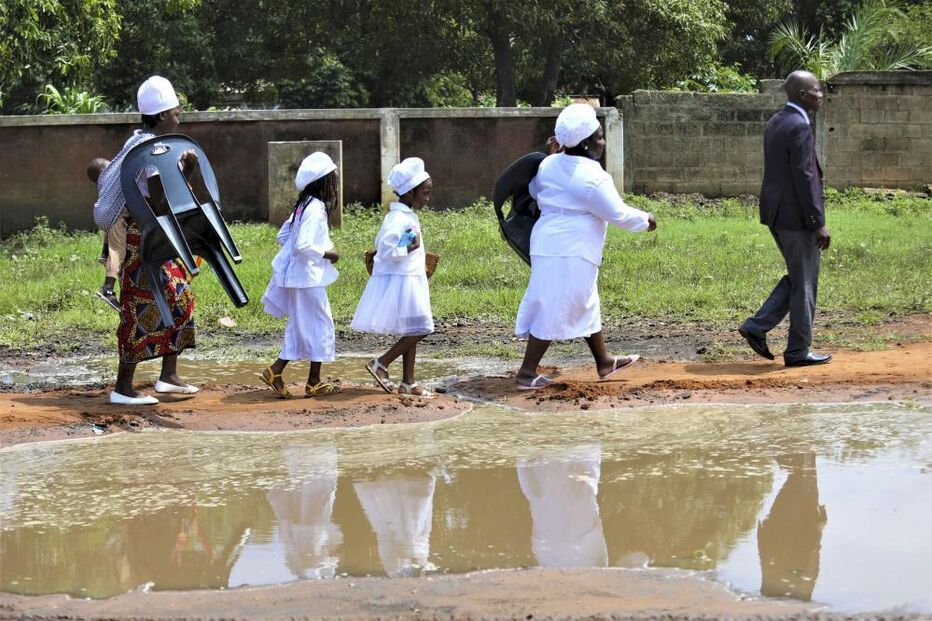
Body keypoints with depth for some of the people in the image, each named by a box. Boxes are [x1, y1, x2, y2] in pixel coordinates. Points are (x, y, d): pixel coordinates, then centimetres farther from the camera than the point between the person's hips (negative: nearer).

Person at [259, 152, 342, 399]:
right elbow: (303, 245, -27)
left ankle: (275, 371, 11)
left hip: (296, 276, 9)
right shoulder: (316, 209, -19)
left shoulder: (303, 206, 10)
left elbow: (283, 236, 16)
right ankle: (314, 382, 7)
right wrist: (327, 254, -13)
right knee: (321, 326, 1)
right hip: (309, 277, -9)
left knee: (300, 327, 14)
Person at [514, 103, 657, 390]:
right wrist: (646, 220, 4)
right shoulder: (593, 177, -18)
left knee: (586, 303, 20)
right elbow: (618, 213, -12)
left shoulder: (549, 164, 6)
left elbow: (535, 190, 24)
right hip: (571, 251, -9)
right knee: (555, 310, -4)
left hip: (548, 243, 9)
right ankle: (527, 372, -1)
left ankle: (604, 362, 32)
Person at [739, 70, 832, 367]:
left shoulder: (775, 122, 11)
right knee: (804, 284, 2)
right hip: (797, 217, -9)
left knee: (797, 278, 19)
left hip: (776, 214, 9)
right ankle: (798, 351, 10)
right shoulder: (799, 127, -19)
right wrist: (819, 224, -17)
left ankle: (757, 327, 13)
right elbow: (804, 178, -21)